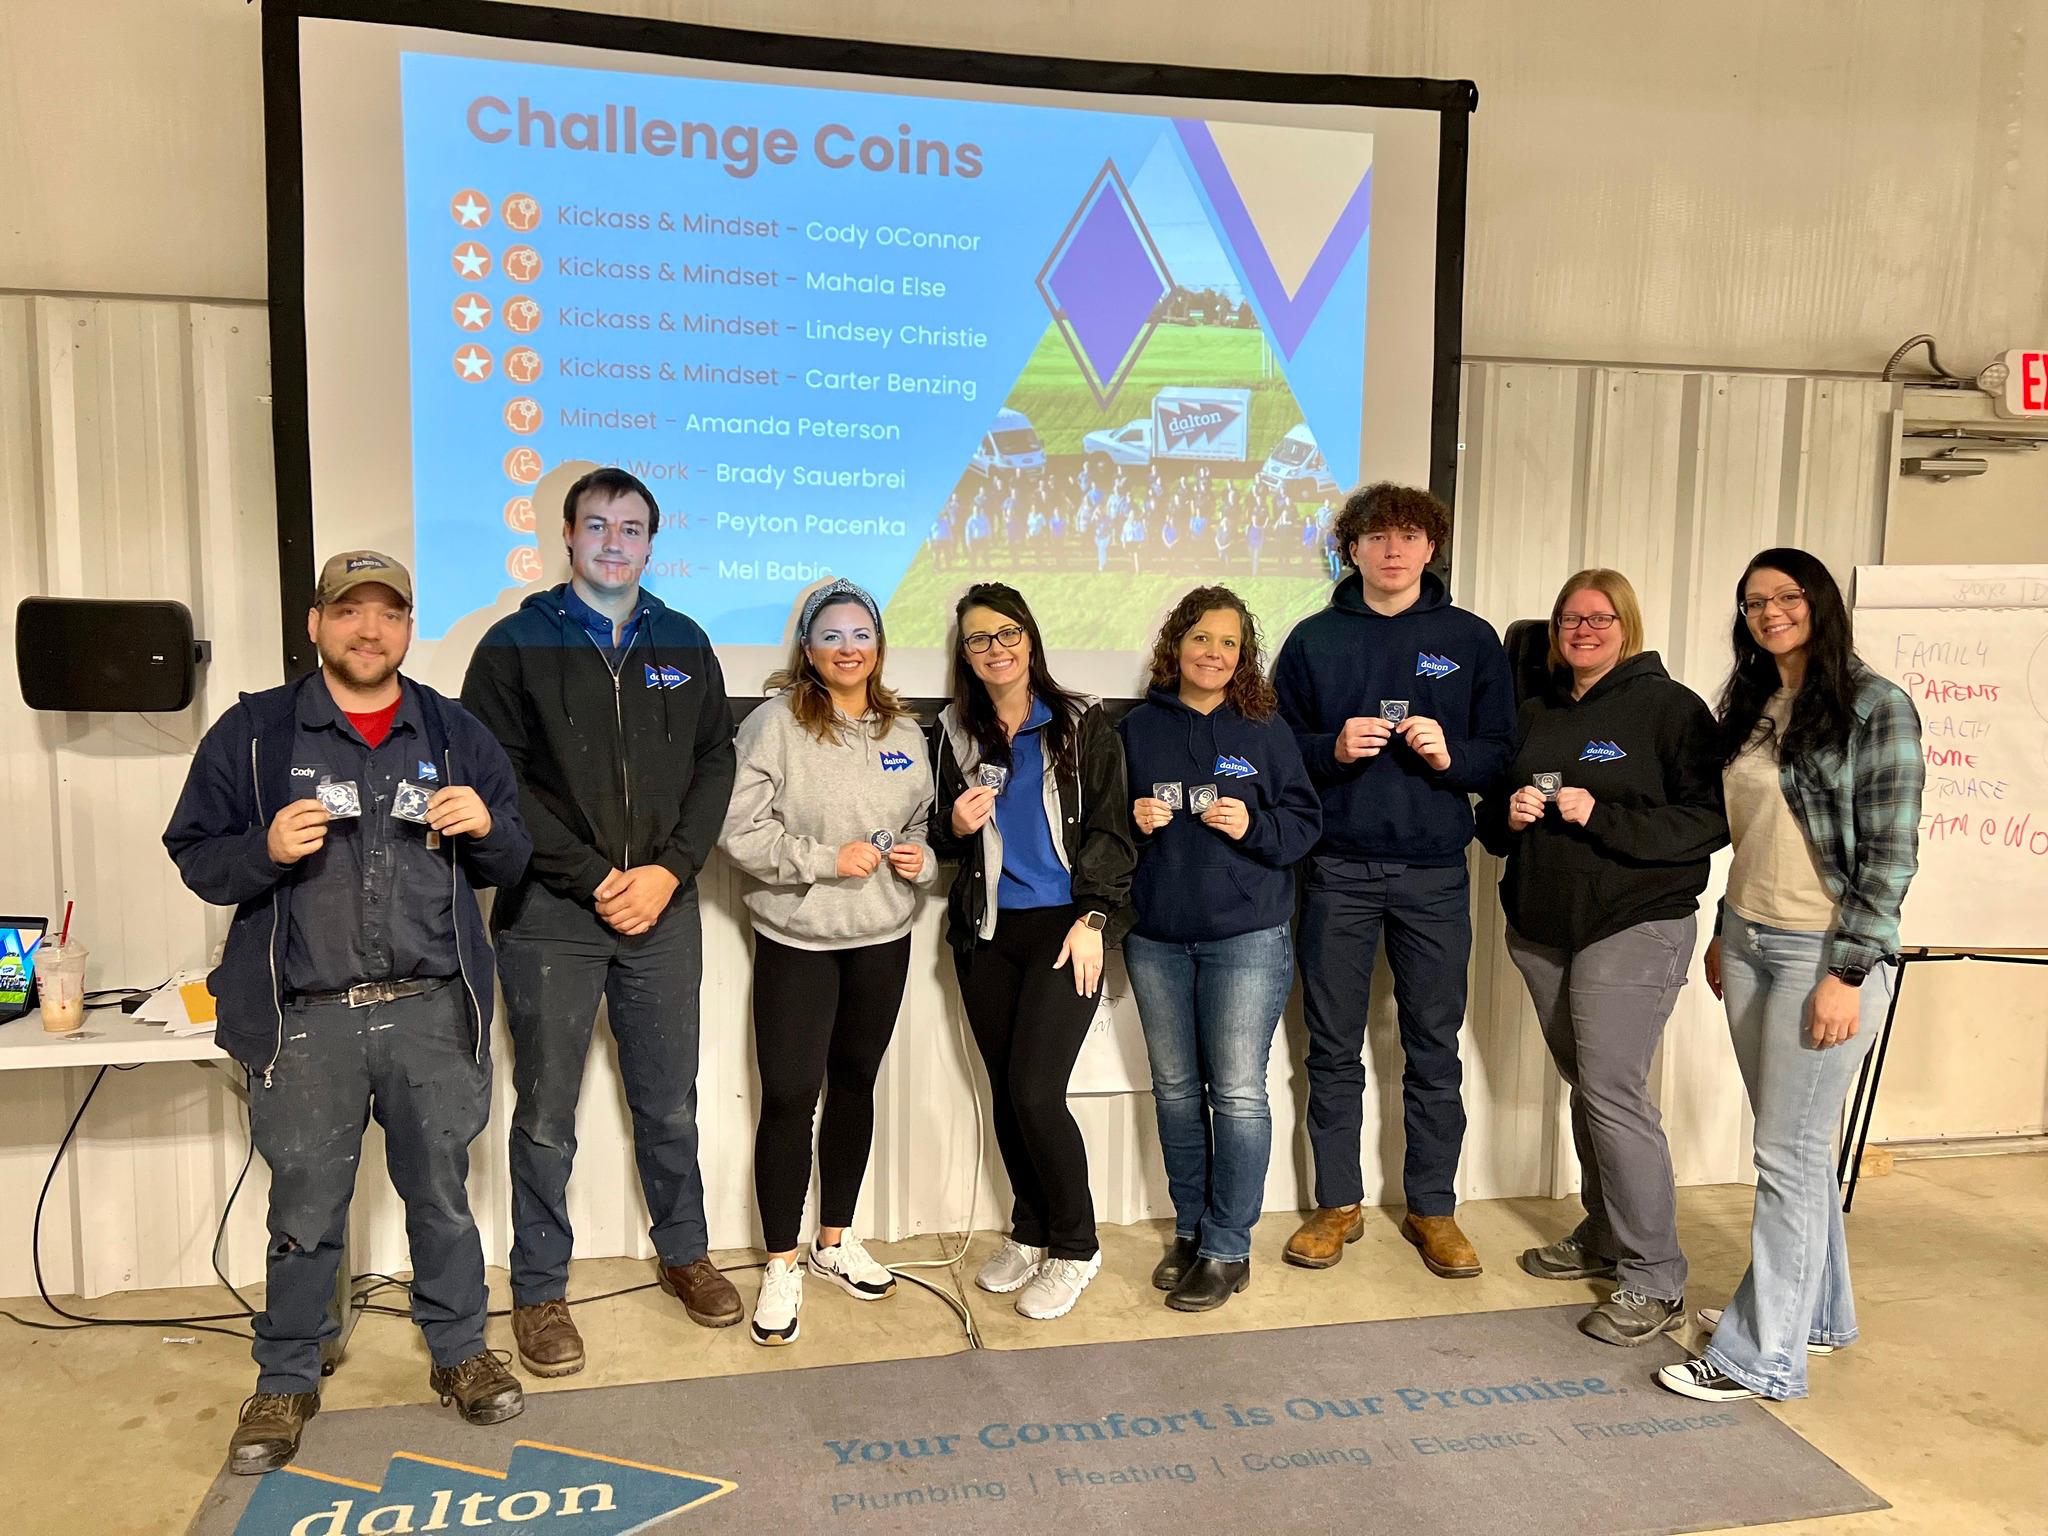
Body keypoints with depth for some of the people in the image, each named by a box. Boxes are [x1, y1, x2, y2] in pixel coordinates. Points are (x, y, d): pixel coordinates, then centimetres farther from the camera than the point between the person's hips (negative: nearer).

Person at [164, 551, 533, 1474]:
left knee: (441, 1196, 12)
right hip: (307, 1020, -1)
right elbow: (196, 858, 3)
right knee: (304, 1212, 9)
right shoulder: (254, 732, 3)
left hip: (432, 1013, 1)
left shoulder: (454, 733, 9)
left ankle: (459, 1353, 30)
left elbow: (510, 861, 13)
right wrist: (266, 850, -17)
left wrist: (486, 827, -10)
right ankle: (286, 1383, 28)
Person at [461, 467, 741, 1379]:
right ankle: (539, 1291, 23)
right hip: (550, 917, -3)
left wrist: (669, 869, -7)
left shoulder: (683, 645, 10)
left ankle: (684, 1253, 34)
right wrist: (594, 878, -13)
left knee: (671, 1106, 14)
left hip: (664, 911, 3)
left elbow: (715, 764, 7)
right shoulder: (517, 645, -1)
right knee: (546, 1119, 7)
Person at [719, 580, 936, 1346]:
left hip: (883, 939, 5)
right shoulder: (775, 723, -10)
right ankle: (782, 1266, 13)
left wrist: (919, 858, -3)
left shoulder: (904, 733, 8)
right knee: (788, 1096, -4)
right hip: (797, 942, -5)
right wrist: (825, 857, -20)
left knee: (854, 1085, 15)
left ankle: (834, 1241, 31)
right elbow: (739, 831, -15)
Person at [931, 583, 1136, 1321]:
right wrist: (956, 826, -8)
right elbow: (943, 837, 15)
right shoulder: (958, 732, 9)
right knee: (1005, 1092, 8)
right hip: (986, 931, 4)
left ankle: (1074, 1247, 9)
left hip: (1063, 926, -4)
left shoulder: (1081, 723, -1)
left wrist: (1093, 917, -12)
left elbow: (1110, 828, -3)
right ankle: (1030, 1232, 27)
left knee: (1035, 1092, -10)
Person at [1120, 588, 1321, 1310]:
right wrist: (1132, 822, -9)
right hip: (1156, 936, 3)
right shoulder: (1136, 729, 7)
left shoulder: (1265, 728, 2)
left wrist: (1253, 827, -16)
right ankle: (1189, 1229, 26)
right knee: (1175, 1088, 11)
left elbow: (1305, 819, 2)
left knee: (1237, 1092, -3)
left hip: (1246, 936, -3)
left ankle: (1226, 1249, 9)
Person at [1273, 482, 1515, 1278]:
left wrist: (1451, 755, -15)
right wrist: (1332, 749, -14)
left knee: (1435, 1048, 8)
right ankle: (1338, 1204, 21)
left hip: (1434, 874, 0)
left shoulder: (1471, 639, 5)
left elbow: (1502, 750, 4)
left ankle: (1433, 1207, 23)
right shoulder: (1314, 639, 5)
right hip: (1338, 871, 0)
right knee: (1333, 1047, 8)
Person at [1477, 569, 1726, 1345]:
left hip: (1634, 928, -6)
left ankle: (1655, 1282, -2)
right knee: (1586, 1086, 14)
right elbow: (1492, 819, 20)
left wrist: (1601, 817, -21)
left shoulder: (1668, 706, -4)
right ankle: (1604, 1235, 28)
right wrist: (1510, 814, -4)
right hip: (1541, 930, 6)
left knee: (1613, 1090, -11)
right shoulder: (1533, 715, 15)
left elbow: (1709, 819, -12)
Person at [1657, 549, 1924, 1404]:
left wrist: (1847, 973, -17)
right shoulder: (1749, 709, 11)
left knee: (1788, 1151, -3)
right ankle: (1816, 1313, 31)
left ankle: (1762, 1355, 7)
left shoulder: (1873, 707, -10)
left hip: (1826, 952, -7)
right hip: (1751, 943, 7)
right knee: (1793, 1141, 16)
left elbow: (1890, 853, -13)